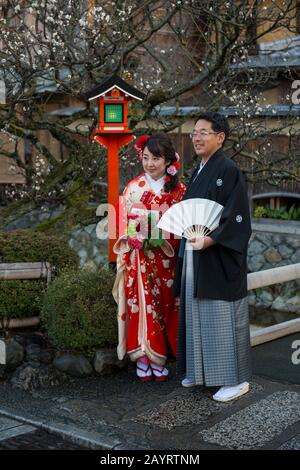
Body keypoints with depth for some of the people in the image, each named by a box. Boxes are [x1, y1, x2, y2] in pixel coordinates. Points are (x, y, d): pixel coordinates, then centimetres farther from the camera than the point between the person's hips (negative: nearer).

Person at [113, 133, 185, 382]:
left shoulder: (178, 190, 1)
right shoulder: (133, 188, 0)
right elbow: (124, 226, 0)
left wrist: (163, 237, -14)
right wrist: (139, 238, -17)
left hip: (166, 259, 1)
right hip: (140, 259, -1)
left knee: (164, 307, 6)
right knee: (142, 306, 0)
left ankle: (158, 358, 19)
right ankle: (143, 358, 13)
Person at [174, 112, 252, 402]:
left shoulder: (228, 171, -11)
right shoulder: (198, 172, 13)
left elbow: (237, 217, -18)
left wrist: (209, 239, -26)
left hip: (220, 257, -8)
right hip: (194, 255, 8)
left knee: (222, 315, -2)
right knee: (197, 314, 14)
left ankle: (236, 379, 10)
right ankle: (201, 371, 27)